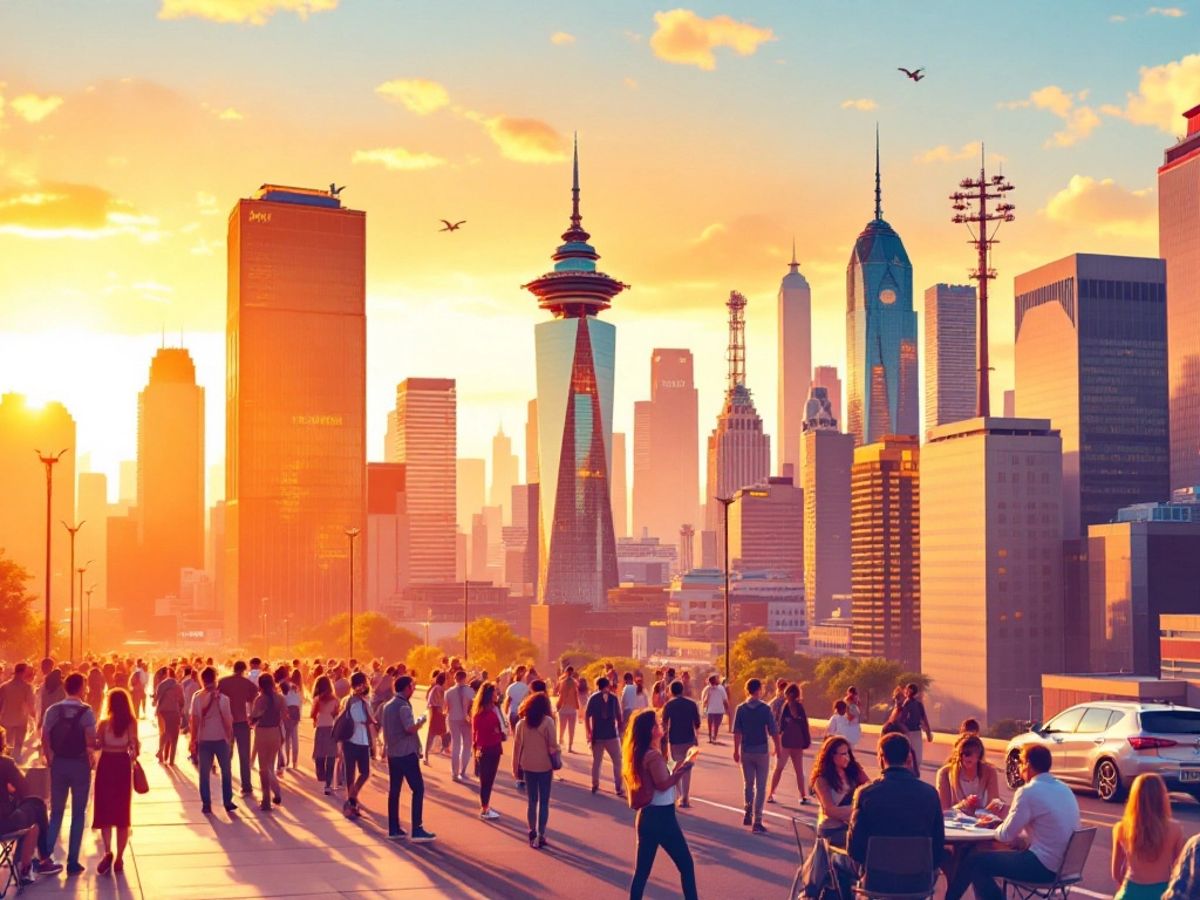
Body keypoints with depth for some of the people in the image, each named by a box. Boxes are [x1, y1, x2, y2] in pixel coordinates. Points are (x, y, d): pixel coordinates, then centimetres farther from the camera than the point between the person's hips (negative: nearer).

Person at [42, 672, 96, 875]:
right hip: (80, 764, -3)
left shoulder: (53, 710, -1)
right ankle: (72, 862, 8)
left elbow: (45, 738, -6)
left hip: (58, 763, 3)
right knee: (78, 813, 7)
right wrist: (90, 757, -3)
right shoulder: (86, 711, -11)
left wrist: (51, 758, 5)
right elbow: (91, 740, -19)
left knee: (56, 811, 17)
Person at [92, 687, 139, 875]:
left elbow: (97, 745, -8)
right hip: (123, 765, 1)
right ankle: (119, 858, 11)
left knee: (104, 810, 7)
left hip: (106, 765, -1)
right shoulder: (131, 723, -5)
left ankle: (108, 851, -13)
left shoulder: (104, 723, -6)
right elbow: (134, 745, -9)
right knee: (122, 812, 10)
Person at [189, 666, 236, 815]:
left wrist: (193, 740, 2)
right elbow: (227, 721, -8)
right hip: (221, 739, -1)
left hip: (204, 740, 1)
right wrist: (230, 739, 3)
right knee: (226, 771, 13)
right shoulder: (223, 698, -8)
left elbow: (194, 720, -5)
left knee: (204, 773, 9)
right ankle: (227, 802, 13)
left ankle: (206, 804, 7)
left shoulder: (197, 697, -4)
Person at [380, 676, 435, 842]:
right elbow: (411, 728, -25)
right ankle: (417, 830, -10)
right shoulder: (403, 706, -15)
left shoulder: (387, 706, 13)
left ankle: (393, 829, 12)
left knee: (394, 790, 10)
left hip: (392, 753, 9)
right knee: (418, 789, -5)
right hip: (406, 753, -9)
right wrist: (421, 720, -8)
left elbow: (383, 727, 22)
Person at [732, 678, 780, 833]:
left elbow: (737, 732, -4)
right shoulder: (765, 708, -10)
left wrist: (736, 750, 5)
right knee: (760, 787, 1)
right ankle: (757, 821, -2)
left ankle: (748, 813, 31)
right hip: (762, 751, -3)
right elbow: (773, 731, -8)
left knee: (748, 784, 20)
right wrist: (778, 748, 6)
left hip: (746, 751, 3)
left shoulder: (741, 708, -3)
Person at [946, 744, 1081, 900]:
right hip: (1064, 864, 9)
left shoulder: (1029, 792, -15)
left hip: (1043, 866, -9)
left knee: (975, 861, 0)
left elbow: (1006, 835, -9)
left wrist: (994, 827, 11)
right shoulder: (1064, 789, 11)